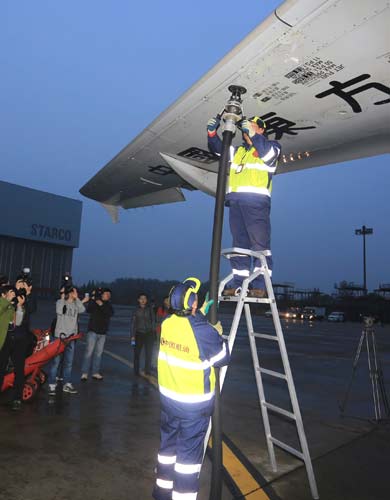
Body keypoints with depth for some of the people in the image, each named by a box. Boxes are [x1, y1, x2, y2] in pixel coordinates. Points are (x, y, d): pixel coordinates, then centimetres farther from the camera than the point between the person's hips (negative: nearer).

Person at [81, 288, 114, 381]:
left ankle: (95, 373, 14)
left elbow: (110, 313, -11)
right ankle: (84, 373, -3)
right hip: (93, 331, -5)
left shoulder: (108, 305, 10)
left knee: (98, 353, 8)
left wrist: (102, 305, -21)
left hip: (103, 333, 5)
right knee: (89, 352, -7)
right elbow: (88, 309, -20)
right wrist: (92, 299, -32)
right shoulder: (95, 303, -1)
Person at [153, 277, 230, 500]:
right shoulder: (204, 331, -24)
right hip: (195, 402, -6)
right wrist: (219, 335, 3)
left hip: (169, 396, 6)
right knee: (190, 451, 8)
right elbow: (223, 358, -11)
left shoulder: (167, 323, -7)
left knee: (169, 443, 22)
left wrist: (201, 315, 13)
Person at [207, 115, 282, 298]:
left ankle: (260, 285, -8)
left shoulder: (272, 146, 13)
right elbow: (218, 148, 24)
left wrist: (253, 134, -14)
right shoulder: (238, 151, 29)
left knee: (260, 243, -9)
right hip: (235, 201, 6)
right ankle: (237, 284, 7)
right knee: (239, 244, 4)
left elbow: (268, 153, -9)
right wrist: (212, 132, 8)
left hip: (256, 201, -6)